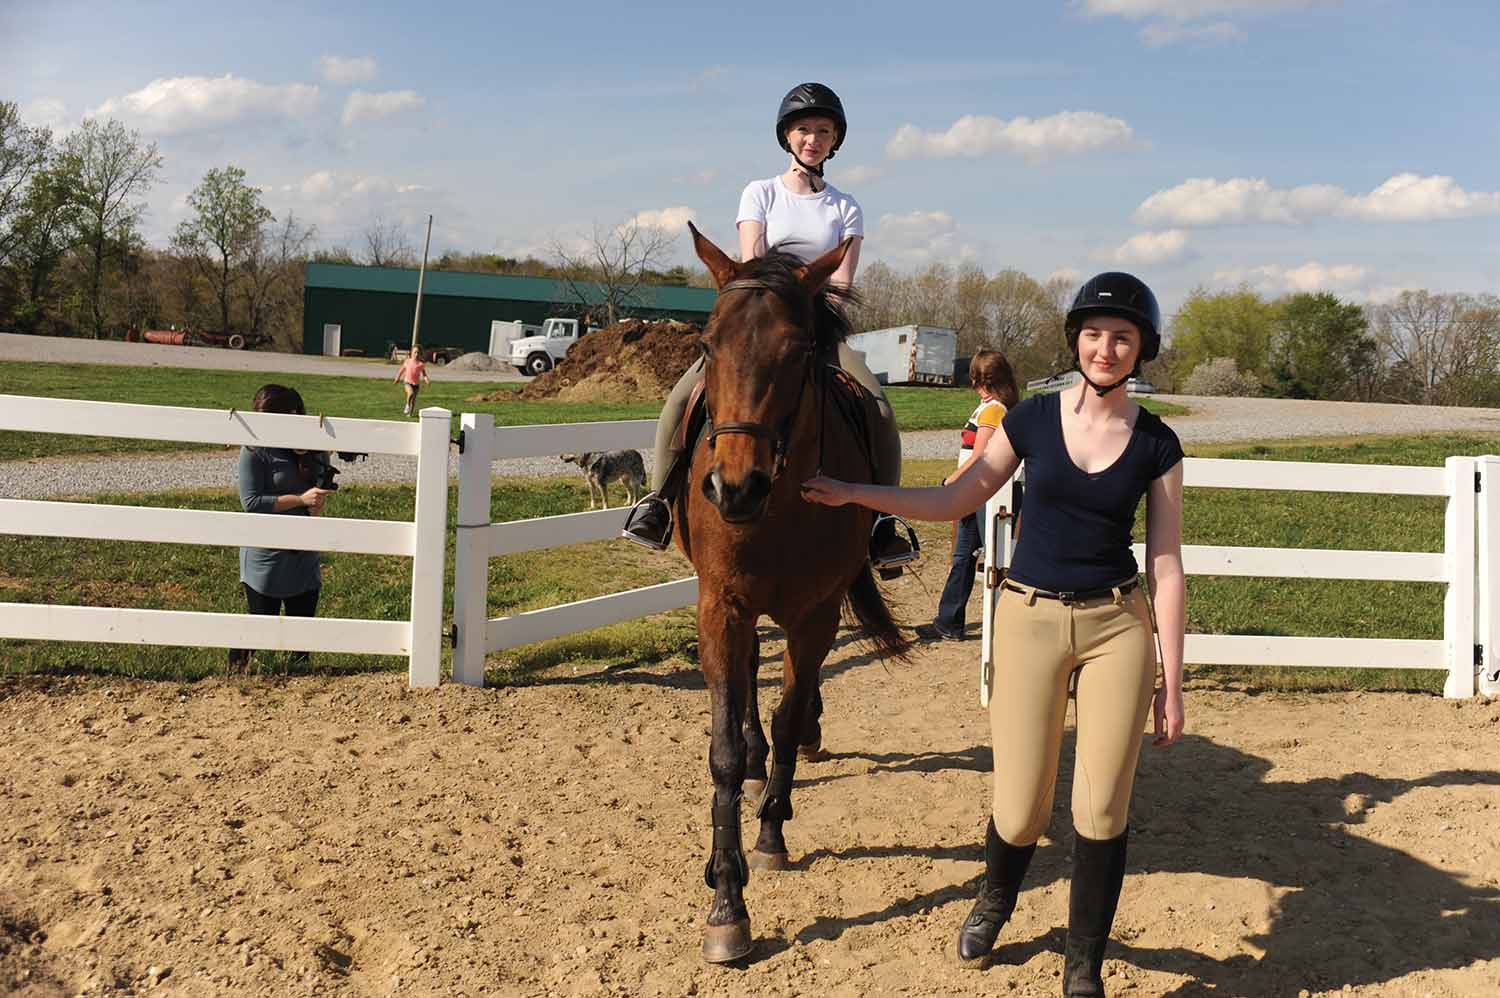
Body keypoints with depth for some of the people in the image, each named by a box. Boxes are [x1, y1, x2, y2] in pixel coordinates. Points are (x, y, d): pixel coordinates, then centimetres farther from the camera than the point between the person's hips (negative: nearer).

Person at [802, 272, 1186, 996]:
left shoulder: (1157, 446, -1)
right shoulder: (1032, 419, 0)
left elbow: (1166, 567, 0)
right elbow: (955, 500, 8)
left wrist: (1172, 681, 0)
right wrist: (854, 494, 0)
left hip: (1117, 624, 0)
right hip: (1029, 617, 0)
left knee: (1103, 808, 1)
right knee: (1020, 809, 1)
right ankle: (994, 901, 37)